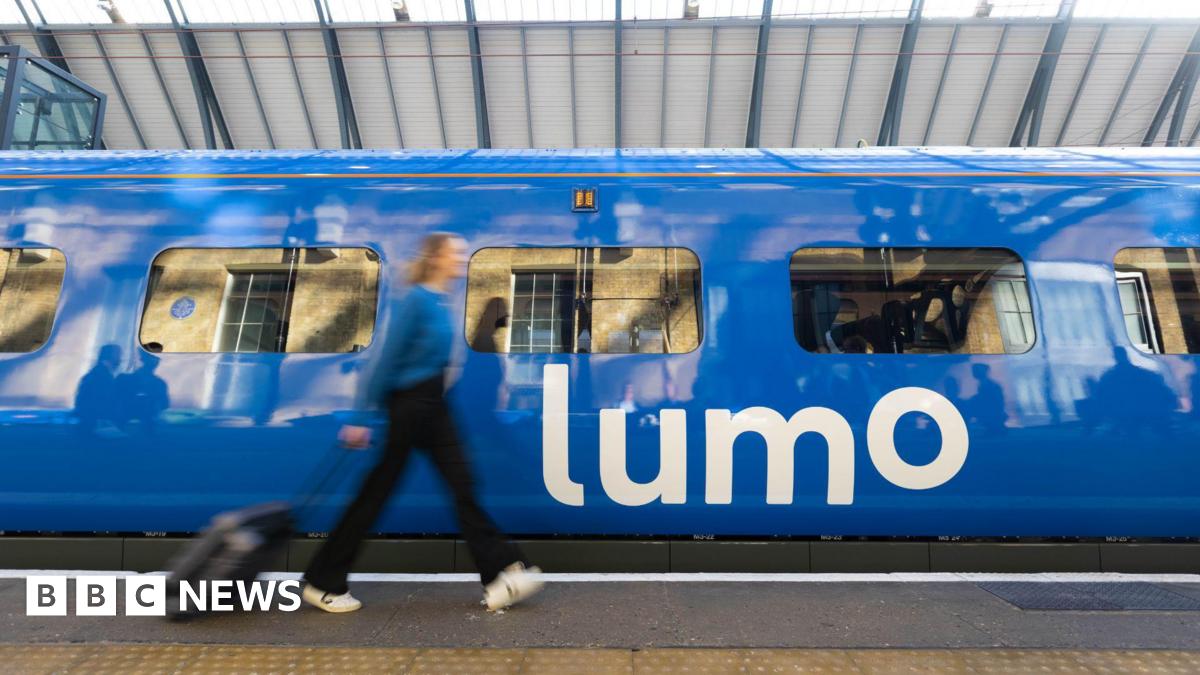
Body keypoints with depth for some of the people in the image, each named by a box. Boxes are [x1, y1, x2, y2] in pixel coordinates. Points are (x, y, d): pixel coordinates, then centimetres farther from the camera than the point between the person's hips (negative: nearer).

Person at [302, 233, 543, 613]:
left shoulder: (443, 301, 9)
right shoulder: (416, 300, -16)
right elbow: (389, 358, -17)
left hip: (434, 406, 8)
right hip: (406, 405, -8)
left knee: (462, 485, 4)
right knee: (376, 492, 4)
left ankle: (503, 572, 7)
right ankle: (322, 582, 22)